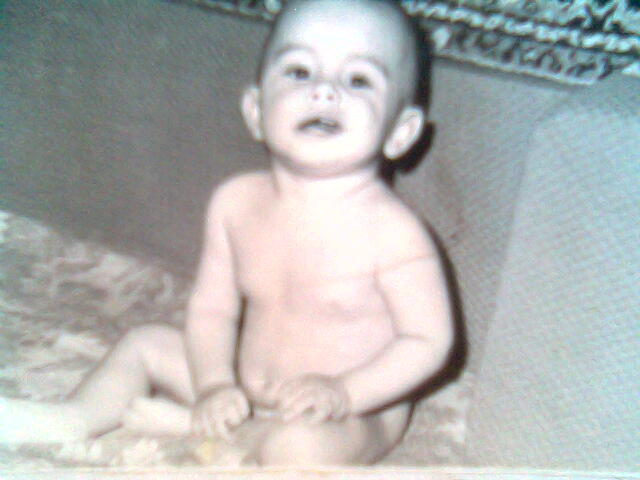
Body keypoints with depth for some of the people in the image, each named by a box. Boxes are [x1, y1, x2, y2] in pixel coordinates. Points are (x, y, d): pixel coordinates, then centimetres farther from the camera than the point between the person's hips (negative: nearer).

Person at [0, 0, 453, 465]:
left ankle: (188, 423, -13)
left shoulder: (392, 231, -26)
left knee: (297, 445, -36)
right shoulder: (235, 202, -8)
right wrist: (215, 385, -16)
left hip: (356, 413, -5)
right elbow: (212, 309, -1)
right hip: (246, 387, 6)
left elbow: (430, 339, -19)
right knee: (145, 344, 8)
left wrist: (343, 392, -29)